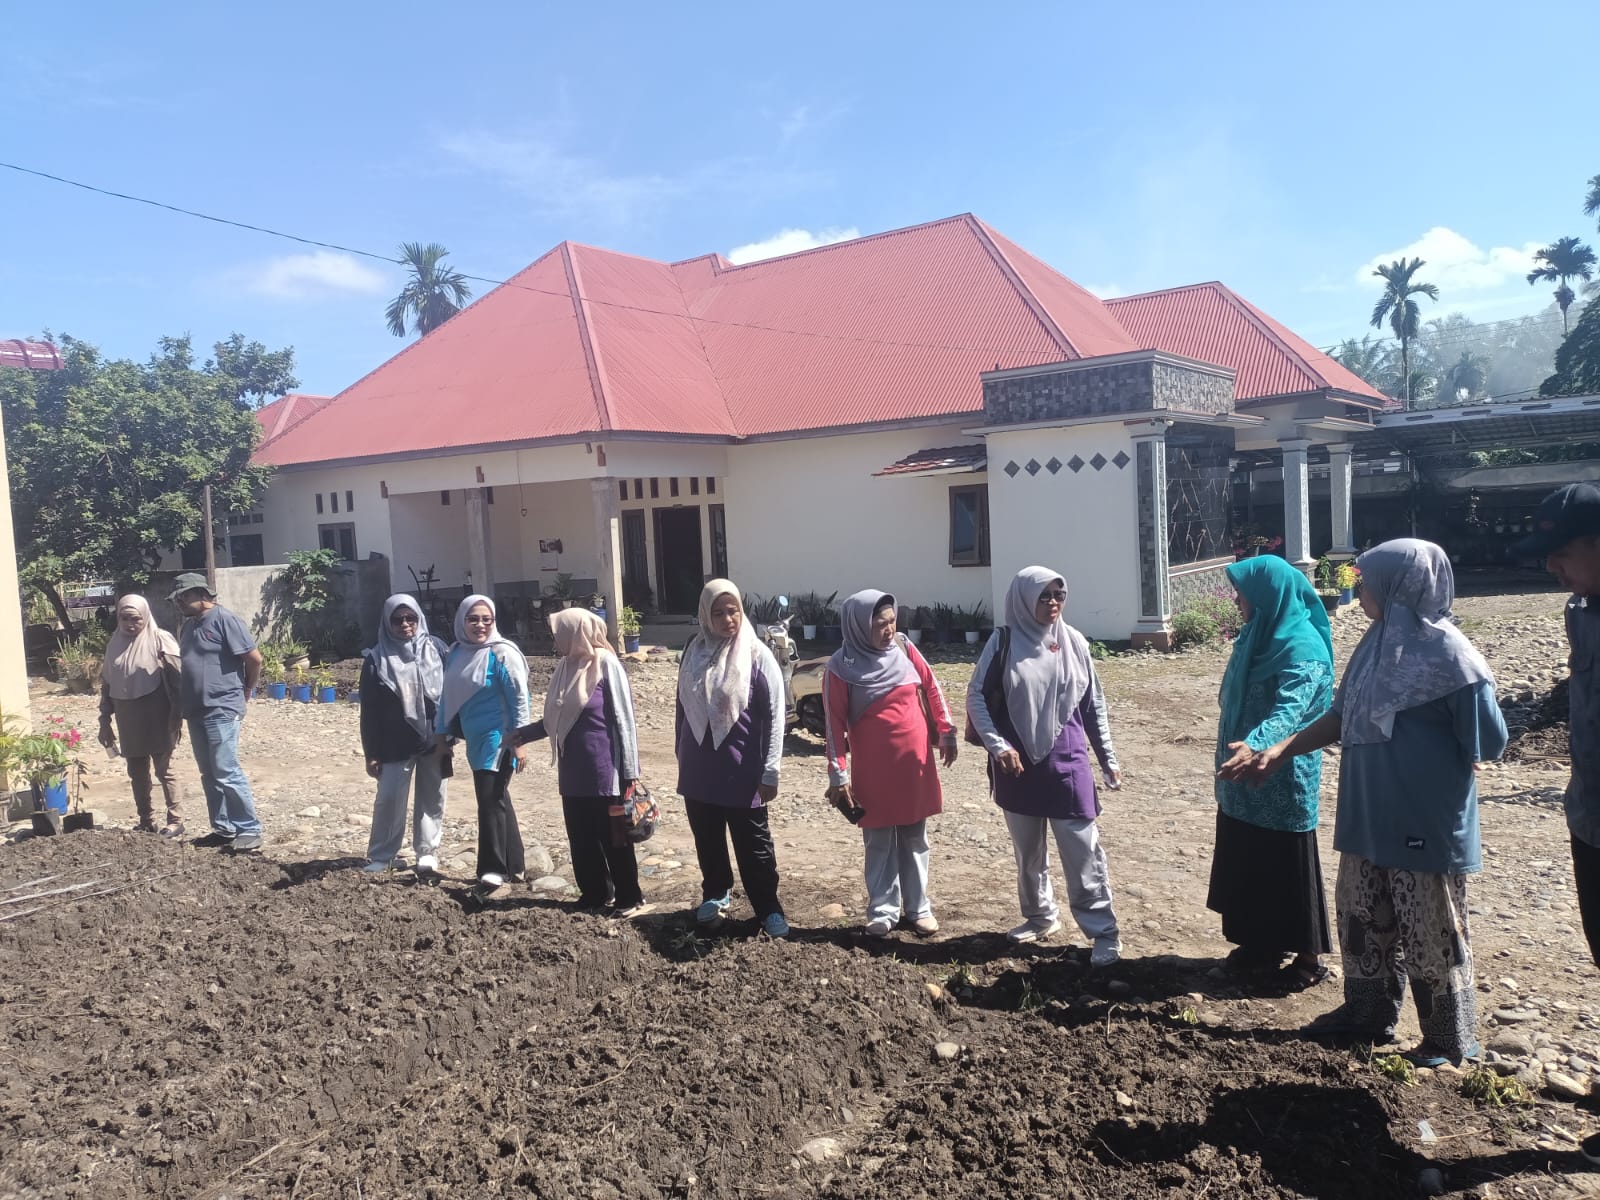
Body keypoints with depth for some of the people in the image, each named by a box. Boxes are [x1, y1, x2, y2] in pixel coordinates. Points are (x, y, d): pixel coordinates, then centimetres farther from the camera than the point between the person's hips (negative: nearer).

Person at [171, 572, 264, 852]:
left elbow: (254, 658, -12)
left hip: (222, 710, -8)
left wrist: (245, 691, 0)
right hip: (196, 711, 8)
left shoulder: (224, 620, -11)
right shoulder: (188, 626, 14)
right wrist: (183, 704, 15)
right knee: (209, 775, 11)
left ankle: (249, 830, -3)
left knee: (227, 773, -9)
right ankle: (223, 828, 19)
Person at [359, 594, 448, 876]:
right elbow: (369, 711, -1)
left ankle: (428, 854, 15)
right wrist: (371, 753, -2)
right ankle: (381, 857, 15)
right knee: (388, 799, 1)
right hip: (396, 745, -1)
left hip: (435, 740, 1)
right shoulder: (376, 659, -2)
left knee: (432, 799, 6)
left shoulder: (435, 648, 1)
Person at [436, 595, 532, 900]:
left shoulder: (502, 653, -12)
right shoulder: (457, 652, 7)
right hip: (474, 739, 7)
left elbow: (519, 698, -14)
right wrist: (442, 733, 17)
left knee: (491, 803, -9)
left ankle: (493, 874, -5)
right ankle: (513, 868, 24)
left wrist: (519, 741, -17)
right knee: (498, 801, 14)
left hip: (498, 740, -7)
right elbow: (449, 695, 17)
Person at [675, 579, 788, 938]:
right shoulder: (694, 651, 2)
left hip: (742, 771, -4)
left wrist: (770, 771, -11)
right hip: (700, 769, 4)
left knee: (753, 845, 5)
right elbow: (683, 706, 12)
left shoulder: (757, 656, -11)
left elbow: (774, 716, -10)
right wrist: (682, 755, 16)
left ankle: (769, 910, 17)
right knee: (707, 839, 17)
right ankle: (715, 893, 36)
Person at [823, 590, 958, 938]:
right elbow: (835, 723, -10)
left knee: (914, 839, 13)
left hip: (915, 762, 3)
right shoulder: (842, 667, -12)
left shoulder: (904, 649, -2)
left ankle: (918, 906, 24)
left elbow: (931, 688, 8)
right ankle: (882, 910, 19)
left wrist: (946, 732, 7)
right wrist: (838, 774, -11)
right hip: (873, 769, -3)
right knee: (879, 842, 8)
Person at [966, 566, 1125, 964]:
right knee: (1027, 850, 15)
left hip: (1066, 761, 0)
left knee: (1083, 849, -2)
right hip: (1018, 764, 1)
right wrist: (998, 746, -13)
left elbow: (1094, 704, 7)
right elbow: (976, 696, -3)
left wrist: (1108, 759, 8)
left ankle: (1104, 932, 7)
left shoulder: (1073, 642, 1)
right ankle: (1040, 916, 33)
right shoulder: (1003, 641, -4)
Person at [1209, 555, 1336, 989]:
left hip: (1284, 778, -8)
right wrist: (1237, 749, 24)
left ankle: (1309, 955, 20)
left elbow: (1289, 710, -35)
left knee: (1287, 865, 4)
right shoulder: (1256, 635, 7)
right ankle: (1260, 941, 31)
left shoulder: (1303, 649, -21)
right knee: (1247, 862, 16)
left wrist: (1255, 745, -51)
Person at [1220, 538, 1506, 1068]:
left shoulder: (1448, 655, -18)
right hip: (1369, 816, 8)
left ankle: (1450, 1040, 26)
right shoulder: (1376, 643, 5)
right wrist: (1274, 753, 1)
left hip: (1427, 823, -8)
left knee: (1431, 935, 7)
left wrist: (1428, 766, 1)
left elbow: (1488, 743, -15)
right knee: (1362, 919, 19)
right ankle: (1367, 1012, 37)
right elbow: (1339, 718, 9)